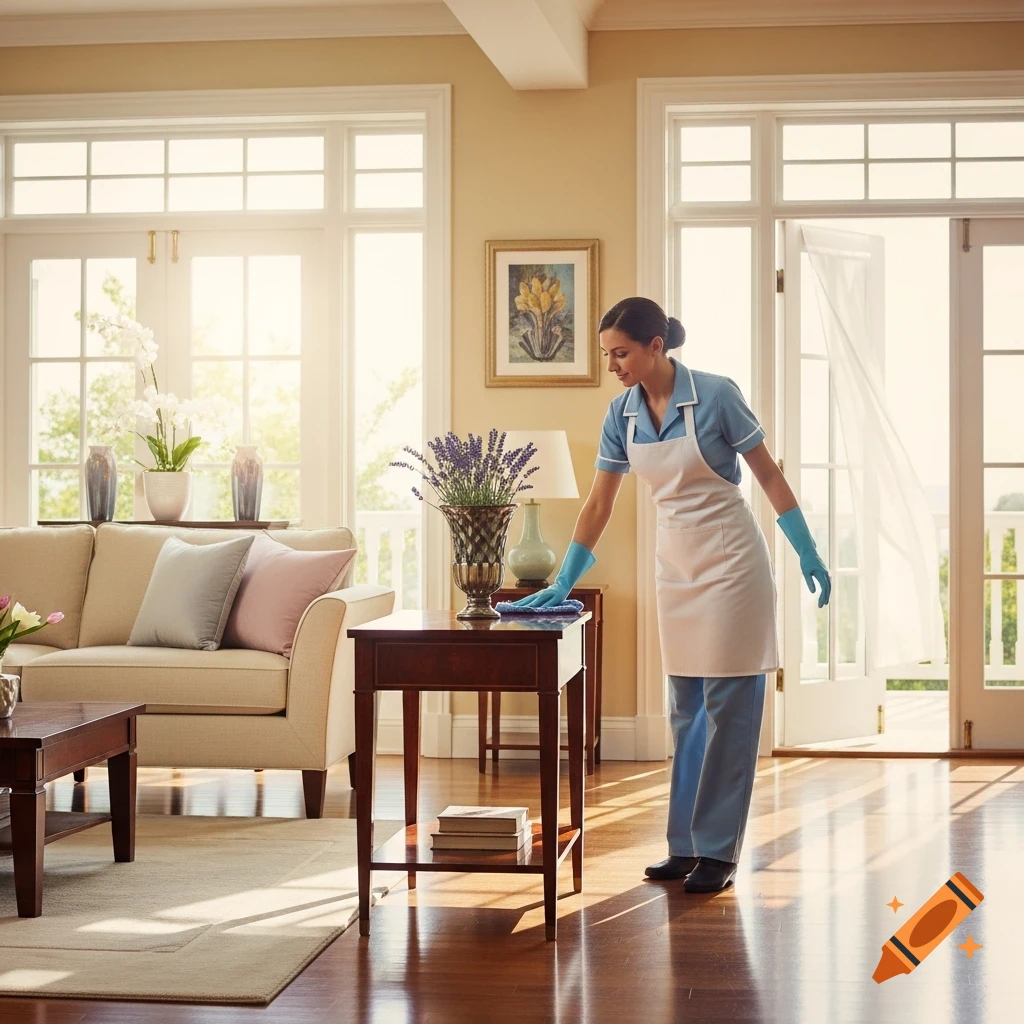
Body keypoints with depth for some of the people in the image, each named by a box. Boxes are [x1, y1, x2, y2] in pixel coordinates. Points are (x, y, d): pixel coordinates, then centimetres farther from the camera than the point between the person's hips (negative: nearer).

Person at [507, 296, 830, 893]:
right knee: (686, 709, 10)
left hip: (731, 559, -6)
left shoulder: (716, 396, -15)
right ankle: (686, 845, 18)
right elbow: (599, 507, 5)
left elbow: (769, 474, -7)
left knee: (728, 706, -2)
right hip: (675, 564, 6)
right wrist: (561, 585, 3)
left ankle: (718, 851, 3)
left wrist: (808, 554, -6)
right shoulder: (622, 414, 1)